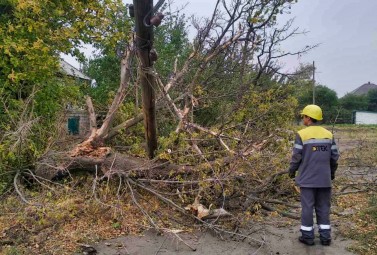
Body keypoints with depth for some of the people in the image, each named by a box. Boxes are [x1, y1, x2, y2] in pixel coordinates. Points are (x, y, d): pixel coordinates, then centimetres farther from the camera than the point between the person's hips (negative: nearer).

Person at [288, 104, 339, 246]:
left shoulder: (302, 134, -11)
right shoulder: (329, 134, 3)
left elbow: (296, 156, -9)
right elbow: (334, 156, 6)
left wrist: (292, 171, 6)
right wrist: (332, 172, 21)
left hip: (307, 178, -4)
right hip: (324, 178, 4)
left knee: (307, 207, 6)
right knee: (323, 207, 13)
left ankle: (308, 236, 14)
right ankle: (325, 236, 19)